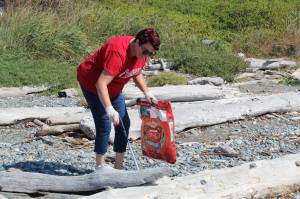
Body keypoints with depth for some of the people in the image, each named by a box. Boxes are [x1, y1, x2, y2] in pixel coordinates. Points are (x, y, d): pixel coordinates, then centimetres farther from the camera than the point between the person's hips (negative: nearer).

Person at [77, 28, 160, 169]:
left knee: (124, 123, 4)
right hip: (91, 82, -8)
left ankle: (118, 166, 14)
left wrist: (146, 92, -4)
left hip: (114, 88, 9)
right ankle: (100, 167, -3)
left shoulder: (142, 52, -10)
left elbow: (136, 73, 11)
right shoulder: (118, 52, -36)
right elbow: (101, 83, -41)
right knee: (104, 125, -15)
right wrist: (109, 108, -50)